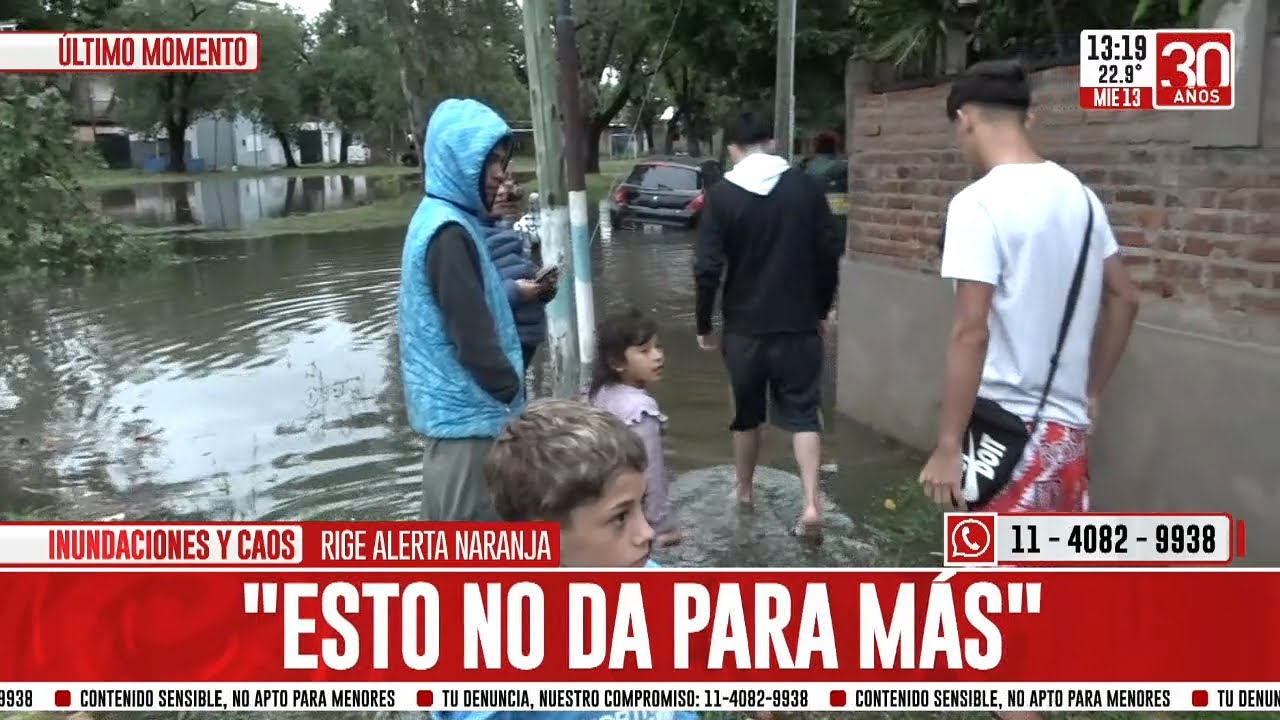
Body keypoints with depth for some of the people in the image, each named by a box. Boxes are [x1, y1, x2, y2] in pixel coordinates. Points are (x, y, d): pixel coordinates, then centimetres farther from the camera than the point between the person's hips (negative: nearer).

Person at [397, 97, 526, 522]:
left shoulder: (441, 219, 11)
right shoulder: (450, 233, -20)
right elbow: (472, 337, -22)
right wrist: (514, 395, -13)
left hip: (453, 405, 10)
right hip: (467, 409, -10)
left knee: (446, 525, 19)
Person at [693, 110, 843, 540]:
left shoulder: (722, 196, -7)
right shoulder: (806, 187, -1)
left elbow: (707, 268, -11)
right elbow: (830, 253, 1)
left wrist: (703, 324, 1)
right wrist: (822, 309, 14)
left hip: (744, 326, -1)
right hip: (799, 323, 1)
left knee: (747, 414, 16)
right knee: (803, 413, 6)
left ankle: (744, 492, 31)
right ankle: (811, 503, -6)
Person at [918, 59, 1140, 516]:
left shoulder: (979, 203, -17)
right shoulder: (1079, 195, 7)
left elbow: (971, 332, -22)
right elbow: (1123, 299, 15)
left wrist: (947, 446, -18)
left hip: (1006, 429, -8)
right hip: (1066, 426, 8)